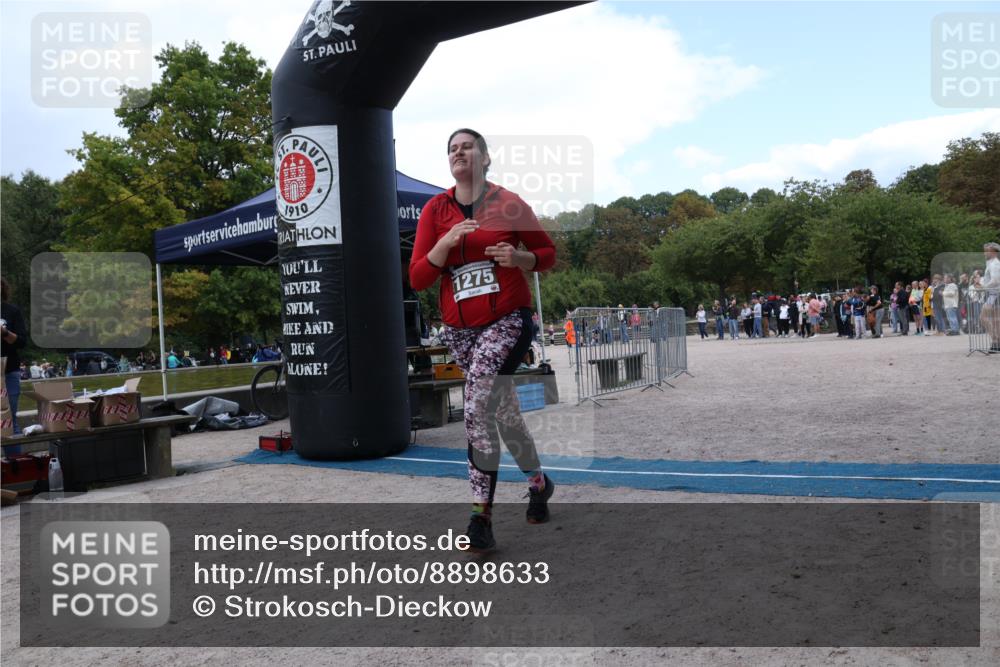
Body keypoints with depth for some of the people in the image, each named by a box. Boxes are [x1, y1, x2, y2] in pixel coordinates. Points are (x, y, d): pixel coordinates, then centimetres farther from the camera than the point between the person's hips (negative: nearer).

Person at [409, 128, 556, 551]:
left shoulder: (509, 203, -1)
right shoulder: (435, 209, 5)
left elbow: (548, 253, 8)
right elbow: (417, 278, -1)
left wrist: (519, 257, -13)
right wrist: (447, 242, -17)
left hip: (508, 321, -3)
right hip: (460, 328, 4)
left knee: (478, 410, -21)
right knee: (504, 410, 13)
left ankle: (481, 515, -12)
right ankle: (537, 481, 37)